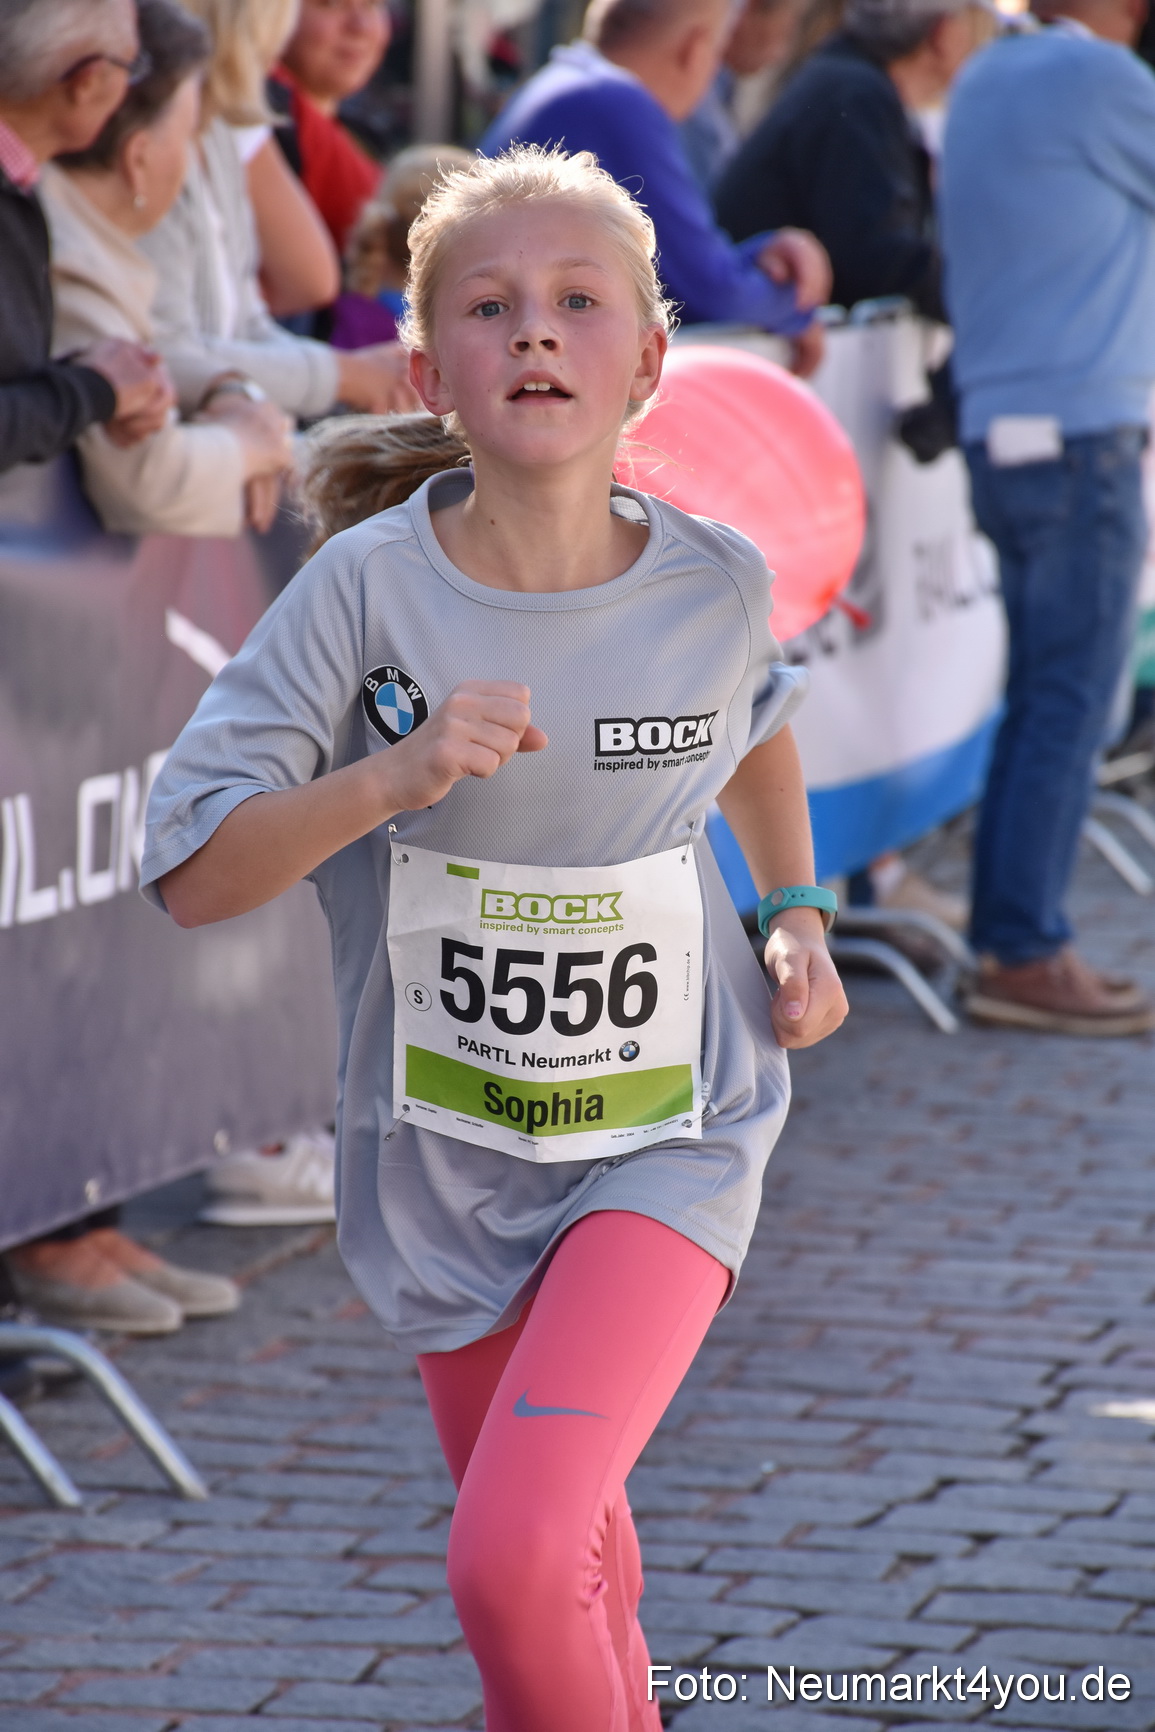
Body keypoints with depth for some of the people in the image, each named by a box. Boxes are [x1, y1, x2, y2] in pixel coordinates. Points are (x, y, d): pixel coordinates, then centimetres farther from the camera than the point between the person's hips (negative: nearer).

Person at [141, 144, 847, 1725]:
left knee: (514, 1557, -22)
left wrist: (799, 915, 5)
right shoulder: (368, 594, -16)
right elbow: (191, 873, -17)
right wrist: (390, 780, -30)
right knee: (574, 1567, 20)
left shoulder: (716, 585, -10)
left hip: (665, 1137, -1)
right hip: (446, 1158, 2)